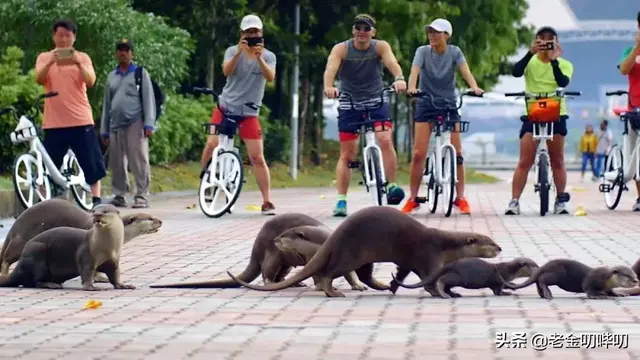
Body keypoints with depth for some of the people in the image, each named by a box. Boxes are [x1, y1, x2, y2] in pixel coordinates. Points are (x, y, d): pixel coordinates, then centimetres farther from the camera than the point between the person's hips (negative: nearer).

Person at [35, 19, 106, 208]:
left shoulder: (82, 57, 6)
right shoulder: (44, 57, 7)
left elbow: (90, 82, -8)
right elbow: (39, 80, -9)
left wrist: (78, 64, -25)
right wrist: (50, 63, -27)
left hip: (81, 120, 0)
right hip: (54, 122, 0)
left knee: (92, 163, 1)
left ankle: (96, 199, 6)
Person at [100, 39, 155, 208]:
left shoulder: (140, 73, 5)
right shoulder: (111, 77, 20)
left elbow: (148, 99, -2)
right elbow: (107, 104, 20)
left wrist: (148, 124, -12)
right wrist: (104, 129, 15)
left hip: (135, 124, -5)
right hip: (115, 126, 5)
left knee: (139, 162, -9)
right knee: (116, 164, 5)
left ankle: (141, 196, -8)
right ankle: (119, 196, 12)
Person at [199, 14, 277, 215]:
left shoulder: (268, 56, -1)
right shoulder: (233, 51, -1)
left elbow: (270, 77, -21)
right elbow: (227, 71, -21)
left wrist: (259, 58, -38)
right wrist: (239, 52, -37)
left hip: (249, 113, -1)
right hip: (225, 107, 1)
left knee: (257, 157, -8)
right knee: (212, 144, -14)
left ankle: (267, 202, -4)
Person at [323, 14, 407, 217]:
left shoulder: (380, 47, -9)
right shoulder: (341, 49, -11)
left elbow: (392, 62, -28)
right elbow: (331, 68, -29)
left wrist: (399, 79, -50)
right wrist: (328, 86, -51)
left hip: (376, 102, 0)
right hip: (349, 104, 0)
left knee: (386, 140, -24)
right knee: (347, 155, 1)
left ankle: (392, 187, -15)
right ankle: (341, 201, 6)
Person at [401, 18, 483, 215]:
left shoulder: (454, 52, -5)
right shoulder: (423, 51, -7)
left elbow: (465, 71, -19)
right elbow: (414, 71, -23)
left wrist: (475, 87, -39)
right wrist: (411, 87, -44)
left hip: (449, 105, 1)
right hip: (426, 105, -1)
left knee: (456, 153, -4)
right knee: (418, 154, -7)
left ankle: (460, 198, 5)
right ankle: (412, 199, 1)